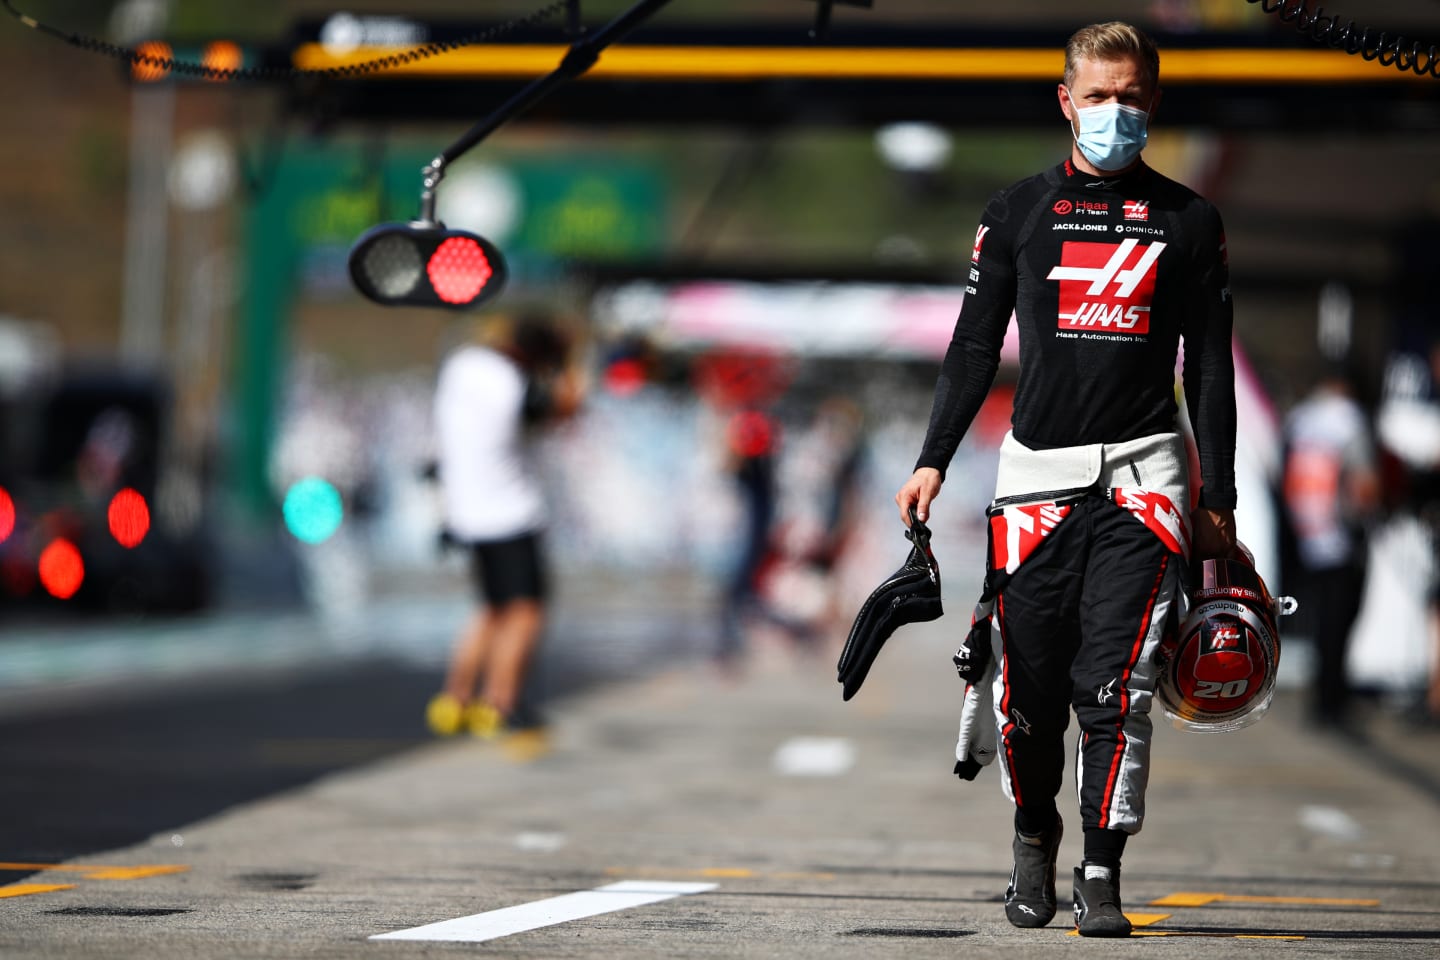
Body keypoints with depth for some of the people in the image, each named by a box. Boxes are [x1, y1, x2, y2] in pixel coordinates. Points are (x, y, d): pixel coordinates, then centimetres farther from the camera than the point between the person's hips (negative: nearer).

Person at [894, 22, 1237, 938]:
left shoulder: (1189, 220, 9)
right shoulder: (1017, 212, 9)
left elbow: (1212, 370, 11)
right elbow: (975, 348, 12)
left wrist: (1219, 500, 7)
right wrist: (933, 461, 3)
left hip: (1145, 470, -1)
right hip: (1037, 473, 1)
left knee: (1114, 683, -11)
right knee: (1031, 683, 1)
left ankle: (1102, 873, -5)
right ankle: (1035, 831, 25)